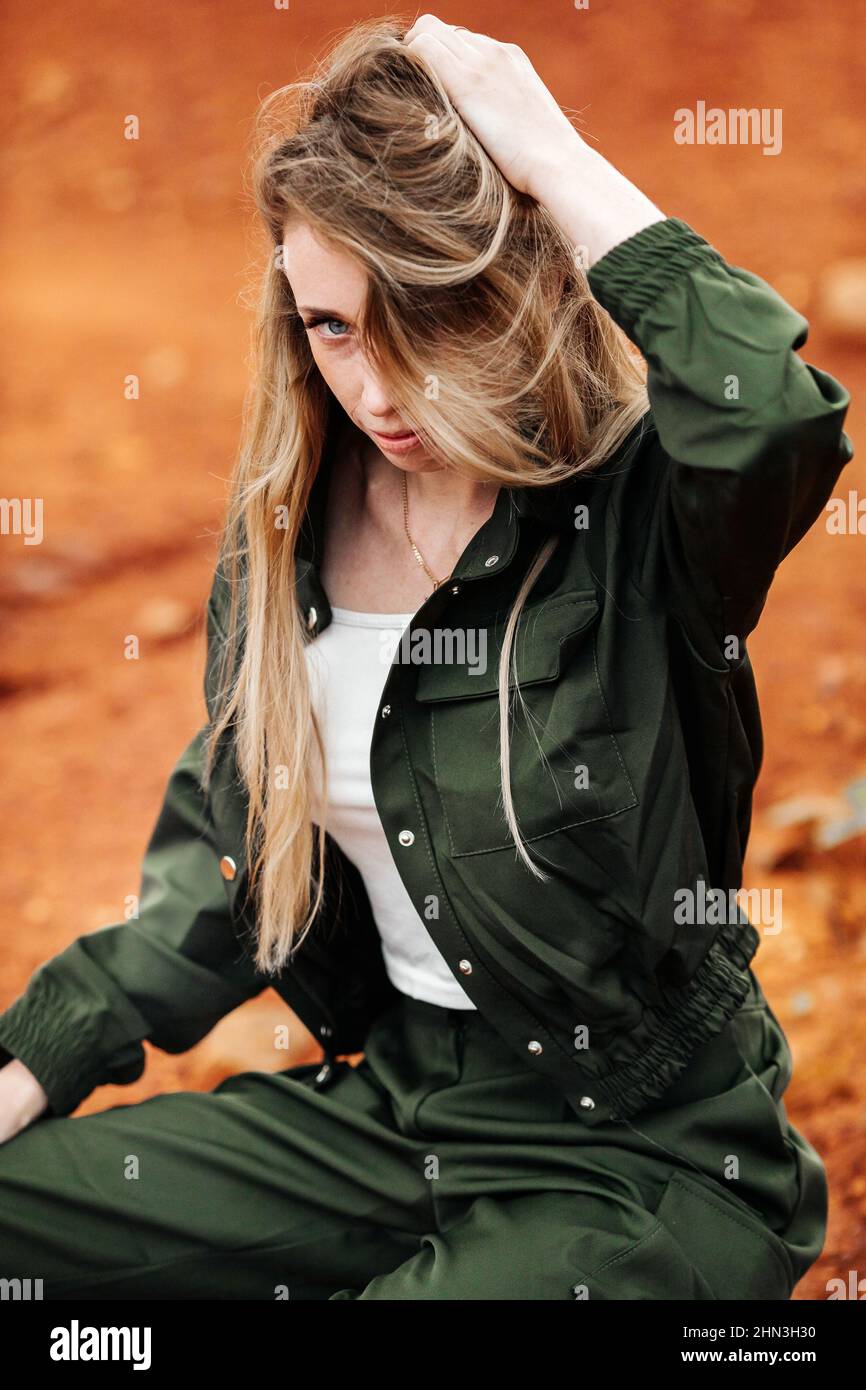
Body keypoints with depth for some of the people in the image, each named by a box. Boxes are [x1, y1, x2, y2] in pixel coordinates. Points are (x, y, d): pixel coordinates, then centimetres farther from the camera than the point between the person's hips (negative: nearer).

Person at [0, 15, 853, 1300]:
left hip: (645, 1159, -6)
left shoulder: (643, 510, -16)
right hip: (390, 1099, 6)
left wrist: (555, 158, -31)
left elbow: (783, 420, -43)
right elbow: (224, 861, 11)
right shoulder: (290, 519, 1)